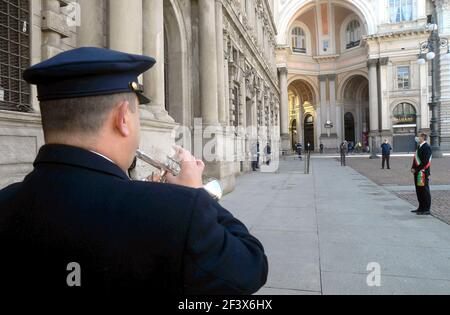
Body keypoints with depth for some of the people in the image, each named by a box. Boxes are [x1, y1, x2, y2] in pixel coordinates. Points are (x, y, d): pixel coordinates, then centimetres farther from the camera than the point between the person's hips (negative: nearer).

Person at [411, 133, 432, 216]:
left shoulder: (426, 147, -13)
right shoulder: (420, 147, 16)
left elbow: (425, 161, -20)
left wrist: (416, 169, -17)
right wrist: (413, 168, 6)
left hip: (423, 173, -10)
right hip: (418, 173, 10)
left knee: (425, 191, -3)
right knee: (419, 191, 14)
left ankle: (427, 210, 4)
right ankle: (421, 208, 24)